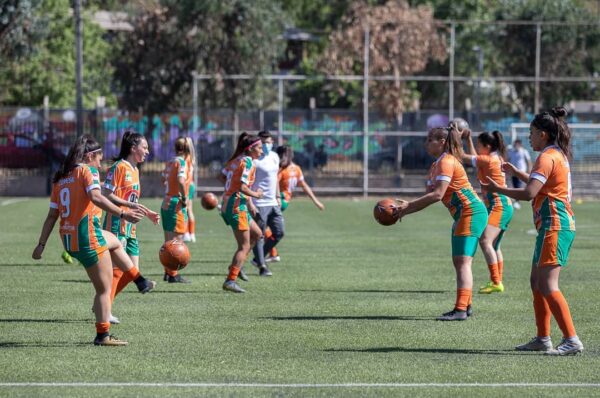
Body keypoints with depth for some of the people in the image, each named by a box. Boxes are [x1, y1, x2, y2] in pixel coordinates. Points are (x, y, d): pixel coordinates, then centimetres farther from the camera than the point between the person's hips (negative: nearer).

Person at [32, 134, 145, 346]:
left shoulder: (60, 178, 14)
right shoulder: (86, 170, -6)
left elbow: (52, 215, 13)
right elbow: (95, 197, -24)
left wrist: (41, 244, 14)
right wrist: (123, 213, -30)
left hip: (68, 238, 8)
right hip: (87, 236, -8)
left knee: (115, 243, 34)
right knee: (104, 289, 0)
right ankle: (103, 335, -1)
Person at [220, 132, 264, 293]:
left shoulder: (236, 160, 14)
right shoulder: (248, 161, -12)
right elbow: (241, 186, -22)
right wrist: (255, 194, -5)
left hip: (227, 205, 9)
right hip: (236, 206, -9)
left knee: (256, 234, 20)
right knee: (244, 246, -6)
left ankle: (235, 265, 16)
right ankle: (230, 281, -11)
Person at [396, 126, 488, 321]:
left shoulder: (447, 162, -15)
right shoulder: (435, 166, 16)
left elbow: (437, 195, -24)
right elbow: (429, 196, 13)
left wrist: (409, 205, -21)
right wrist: (407, 207, -2)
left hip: (471, 212, -11)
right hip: (462, 215, 11)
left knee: (463, 261, -15)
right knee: (460, 261, 14)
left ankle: (461, 310, -21)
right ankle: (466, 305, 20)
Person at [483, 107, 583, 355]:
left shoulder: (548, 157, -14)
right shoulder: (558, 155, 18)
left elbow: (529, 193, -23)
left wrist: (498, 189, -12)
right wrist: (516, 172, 29)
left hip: (554, 226, -11)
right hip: (552, 225, 11)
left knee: (547, 286, -14)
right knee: (537, 282, 15)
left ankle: (571, 340, -17)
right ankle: (543, 339, 19)